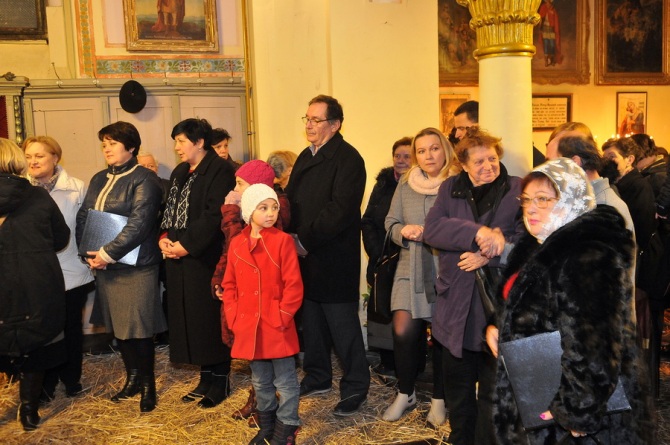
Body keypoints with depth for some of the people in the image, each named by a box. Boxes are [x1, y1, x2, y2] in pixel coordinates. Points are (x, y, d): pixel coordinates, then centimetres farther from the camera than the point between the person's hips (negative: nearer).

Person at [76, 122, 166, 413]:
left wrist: (108, 253, -18)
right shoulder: (99, 179, 15)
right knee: (118, 325, 14)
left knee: (139, 327, 0)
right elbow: (83, 216, 12)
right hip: (102, 267, 7)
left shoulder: (144, 179, -9)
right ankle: (133, 378, 29)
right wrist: (89, 254, -3)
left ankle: (147, 383, 16)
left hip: (136, 266, -7)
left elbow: (139, 224, -18)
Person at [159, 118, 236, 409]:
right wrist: (164, 237, -1)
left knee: (210, 317, 0)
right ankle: (206, 377, 23)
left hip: (206, 258, -8)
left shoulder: (220, 171, -10)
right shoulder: (179, 173, 17)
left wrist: (187, 244, -19)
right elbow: (169, 209, 17)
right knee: (188, 318, 10)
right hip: (179, 257, 8)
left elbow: (214, 215, -18)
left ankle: (220, 380, 14)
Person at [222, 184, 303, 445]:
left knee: (285, 381, 6)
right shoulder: (237, 244, 4)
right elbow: (230, 284, 10)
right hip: (249, 328, 5)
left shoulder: (283, 240, -9)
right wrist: (233, 317, 1)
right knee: (260, 382, 20)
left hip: (278, 326, -5)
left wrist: (282, 317, -14)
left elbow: (294, 285, -11)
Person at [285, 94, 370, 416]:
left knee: (343, 324, 1)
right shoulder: (306, 157, 15)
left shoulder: (347, 159, -12)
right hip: (305, 256, 8)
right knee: (311, 320, 17)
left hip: (334, 259, -8)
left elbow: (340, 209, -21)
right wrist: (290, 236, -2)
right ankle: (317, 378, 32)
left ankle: (355, 386, 15)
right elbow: (291, 199, 15)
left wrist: (305, 241, -18)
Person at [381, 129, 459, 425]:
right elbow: (391, 223, 10)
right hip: (411, 271, 3)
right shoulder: (405, 184, 7)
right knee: (403, 332, -5)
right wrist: (404, 232, -11)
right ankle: (405, 394, 19)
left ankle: (439, 399, 27)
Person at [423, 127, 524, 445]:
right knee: (457, 387, 16)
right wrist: (478, 232, -23)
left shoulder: (518, 190, -1)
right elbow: (432, 228, -11)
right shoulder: (450, 189, 6)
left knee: (493, 390, 10)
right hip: (456, 307, 3)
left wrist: (487, 256, -21)